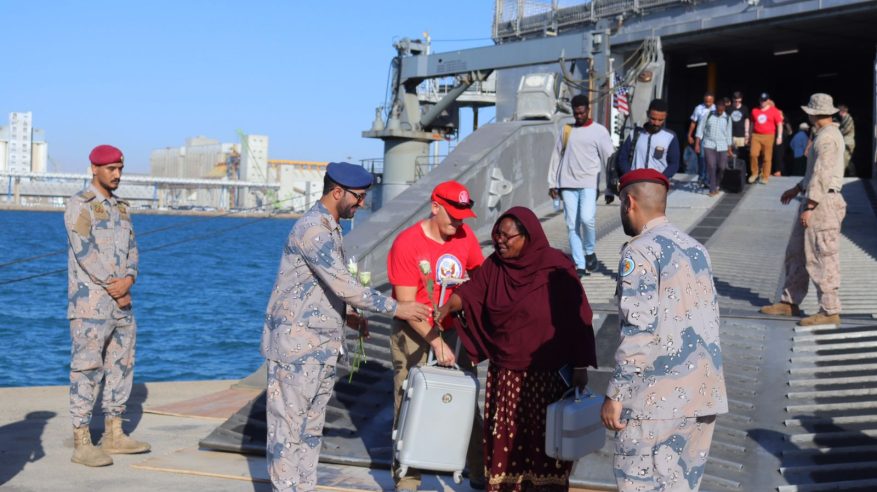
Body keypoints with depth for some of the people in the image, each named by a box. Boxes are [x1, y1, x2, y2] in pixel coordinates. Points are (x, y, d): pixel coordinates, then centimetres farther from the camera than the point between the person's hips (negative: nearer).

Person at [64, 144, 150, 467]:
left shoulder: (120, 208, 16)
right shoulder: (80, 205, -8)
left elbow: (131, 252, 10)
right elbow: (85, 252, -17)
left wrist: (128, 281, -11)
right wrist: (116, 290, -16)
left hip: (120, 302, 8)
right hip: (89, 302, -8)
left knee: (121, 367, 10)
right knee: (87, 370, -7)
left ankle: (114, 436, 19)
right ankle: (82, 444, -3)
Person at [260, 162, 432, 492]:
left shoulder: (329, 227, 13)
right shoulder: (313, 229, -18)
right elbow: (344, 285, -23)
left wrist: (346, 317, 12)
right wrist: (396, 308, -17)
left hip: (321, 347, 10)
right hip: (297, 345, -10)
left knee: (311, 427, 12)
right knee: (288, 426, -2)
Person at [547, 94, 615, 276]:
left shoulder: (599, 131, 3)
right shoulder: (566, 130, 13)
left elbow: (609, 159, 1)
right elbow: (557, 157, 15)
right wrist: (553, 183, 10)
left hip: (589, 184, -3)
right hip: (568, 185, 3)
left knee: (587, 218, -21)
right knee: (572, 226, -1)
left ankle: (590, 252, 5)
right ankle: (579, 265, 4)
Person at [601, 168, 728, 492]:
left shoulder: (641, 251, -8)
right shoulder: (695, 249, 16)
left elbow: (639, 330, -16)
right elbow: (710, 318, 18)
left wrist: (615, 394, -12)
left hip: (657, 398, -8)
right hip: (704, 395, 8)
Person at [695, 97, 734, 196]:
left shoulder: (727, 118, 6)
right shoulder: (708, 116, 0)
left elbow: (728, 135, 11)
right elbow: (700, 130, 2)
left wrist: (729, 149, 11)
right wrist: (697, 144, -4)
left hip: (722, 146, 2)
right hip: (709, 145, -2)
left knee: (722, 167, -3)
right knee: (711, 166, -11)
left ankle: (716, 185, 21)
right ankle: (712, 189, -4)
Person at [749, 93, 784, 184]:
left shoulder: (774, 111, 2)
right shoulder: (755, 110, 12)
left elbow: (779, 124, 2)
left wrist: (779, 136, -6)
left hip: (768, 136, -2)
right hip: (756, 135, 3)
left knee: (767, 158, -2)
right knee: (753, 154, -13)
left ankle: (765, 177, 6)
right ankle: (754, 173, 4)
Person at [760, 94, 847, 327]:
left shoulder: (827, 138, -16)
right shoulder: (827, 135, 16)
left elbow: (822, 174, -21)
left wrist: (809, 207, -21)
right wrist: (797, 189, 29)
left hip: (821, 203, -11)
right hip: (816, 200, 11)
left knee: (821, 258, -7)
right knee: (796, 253, 15)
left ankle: (829, 311, -3)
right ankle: (789, 303, 23)